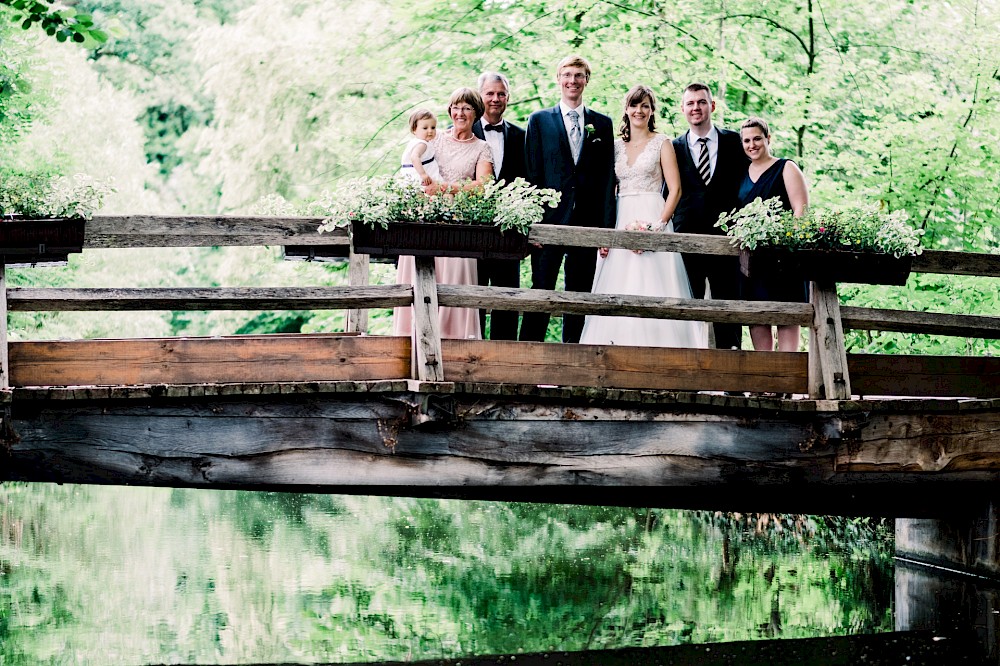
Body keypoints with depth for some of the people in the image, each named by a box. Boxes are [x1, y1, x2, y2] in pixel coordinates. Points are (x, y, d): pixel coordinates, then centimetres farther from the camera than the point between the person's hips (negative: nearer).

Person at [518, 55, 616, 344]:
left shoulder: (602, 124, 12)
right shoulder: (539, 120, 7)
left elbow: (607, 178, 8)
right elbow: (532, 176, 2)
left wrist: (607, 227, 0)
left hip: (587, 223, 2)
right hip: (550, 221, -2)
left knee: (580, 296, 6)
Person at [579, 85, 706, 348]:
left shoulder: (661, 144, 4)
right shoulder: (616, 146, 15)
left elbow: (675, 189, -3)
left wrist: (658, 225, -15)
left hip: (651, 220, -4)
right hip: (619, 223, 4)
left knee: (651, 287, -10)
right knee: (617, 293, -2)